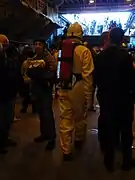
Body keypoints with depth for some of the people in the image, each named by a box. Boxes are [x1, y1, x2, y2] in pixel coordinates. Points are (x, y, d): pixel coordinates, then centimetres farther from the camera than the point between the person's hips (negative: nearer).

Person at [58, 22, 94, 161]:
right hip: (78, 87, -3)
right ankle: (79, 140, 41)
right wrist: (88, 94, -9)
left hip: (64, 87, 3)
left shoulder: (60, 50, 3)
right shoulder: (84, 50, -10)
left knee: (65, 118, 9)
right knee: (80, 116, 19)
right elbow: (87, 74, -14)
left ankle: (66, 150, 15)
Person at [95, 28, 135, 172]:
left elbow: (97, 76, 3)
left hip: (106, 97, 4)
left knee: (109, 129, 13)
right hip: (123, 97, -3)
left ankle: (109, 161, 25)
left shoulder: (101, 55, -2)